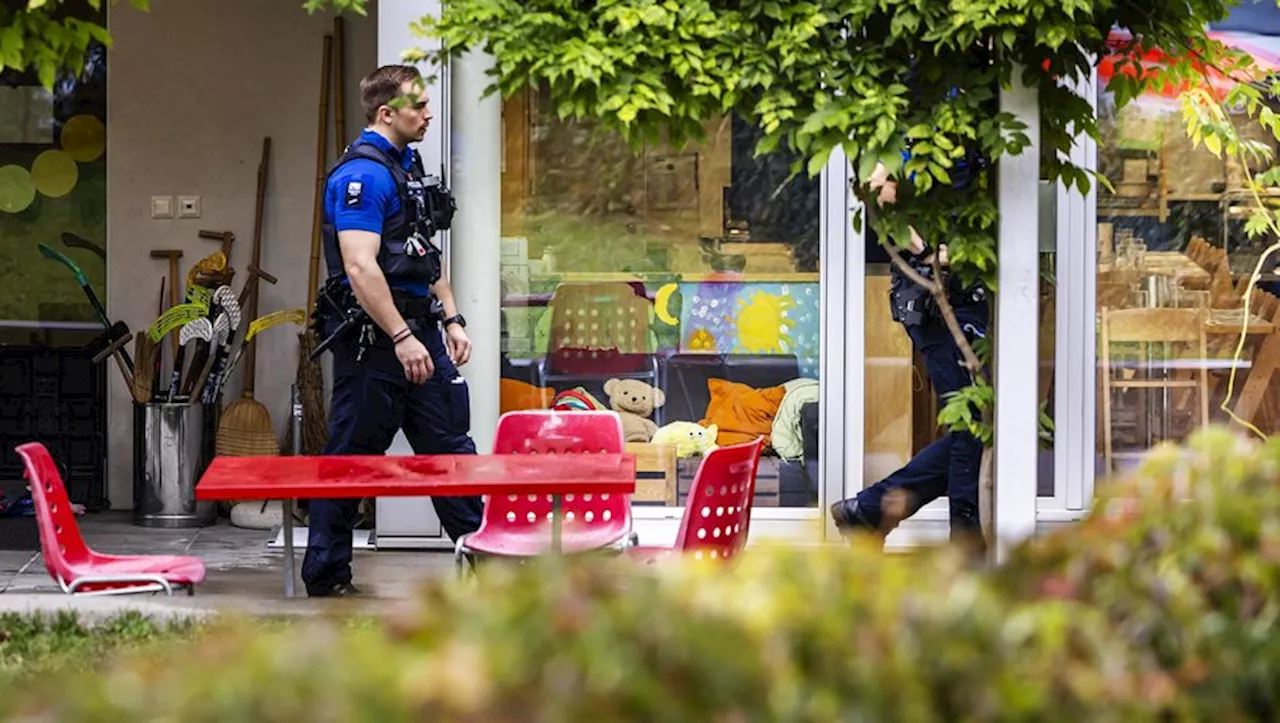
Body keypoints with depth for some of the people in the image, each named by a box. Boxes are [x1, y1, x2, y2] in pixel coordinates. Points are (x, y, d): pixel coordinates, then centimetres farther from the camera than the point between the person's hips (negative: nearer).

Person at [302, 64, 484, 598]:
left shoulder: (409, 166, 16)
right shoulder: (361, 174, -16)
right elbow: (360, 266, -23)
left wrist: (450, 320, 17)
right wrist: (402, 338, -24)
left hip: (417, 327, 9)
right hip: (373, 334, -9)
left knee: (450, 442, 10)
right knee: (352, 454, -2)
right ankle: (326, 575, 6)